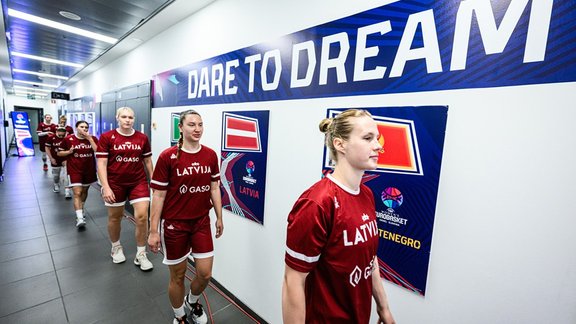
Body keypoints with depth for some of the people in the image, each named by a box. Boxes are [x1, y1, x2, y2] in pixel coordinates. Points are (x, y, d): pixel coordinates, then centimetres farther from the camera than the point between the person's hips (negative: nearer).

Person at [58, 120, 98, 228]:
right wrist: (69, 151, -14)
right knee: (77, 193, -11)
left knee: (84, 191, 19)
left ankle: (81, 209, 43)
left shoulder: (93, 138, -2)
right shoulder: (69, 139, -3)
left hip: (89, 170, 3)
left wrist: (89, 138, -20)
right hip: (75, 170, -2)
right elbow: (59, 153, 7)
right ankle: (80, 218, -14)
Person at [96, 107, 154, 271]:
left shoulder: (142, 137, 0)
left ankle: (141, 254, 12)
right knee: (115, 217, 15)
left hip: (138, 182, 1)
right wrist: (105, 187, -15)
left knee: (142, 216, -7)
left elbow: (148, 161, 9)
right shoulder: (107, 137, -6)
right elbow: (101, 163, -8)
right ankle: (116, 247, 42)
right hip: (115, 184, -1)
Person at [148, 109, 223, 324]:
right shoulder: (167, 157, -14)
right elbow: (158, 195, -9)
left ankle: (192, 301, 45)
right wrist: (153, 231, -7)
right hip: (174, 224, -3)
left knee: (205, 274, 10)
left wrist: (219, 217, 9)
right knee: (177, 276, 14)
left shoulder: (211, 155, -3)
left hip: (202, 222, 3)